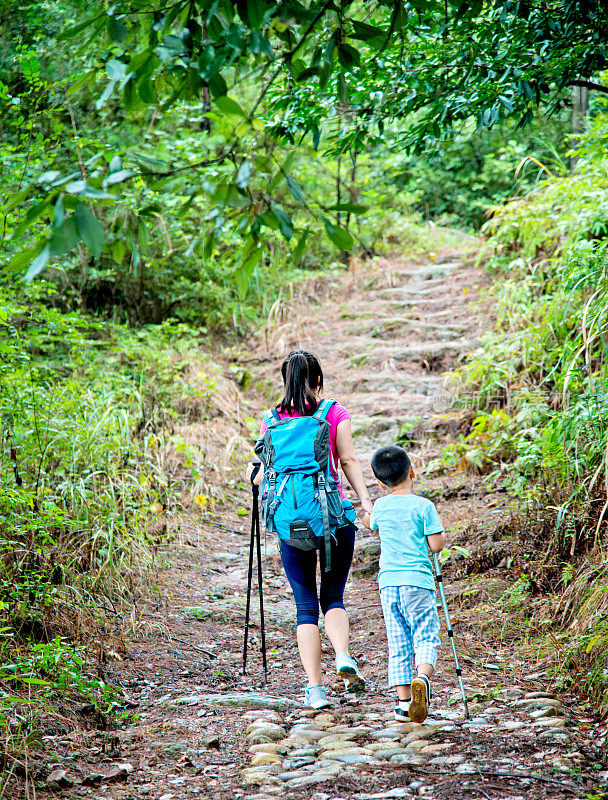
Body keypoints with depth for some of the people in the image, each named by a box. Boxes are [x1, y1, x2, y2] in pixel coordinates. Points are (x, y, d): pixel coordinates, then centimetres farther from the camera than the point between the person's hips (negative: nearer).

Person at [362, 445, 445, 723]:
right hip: (418, 582, -3)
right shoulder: (423, 506, -4)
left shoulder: (380, 506, 7)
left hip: (389, 583, 3)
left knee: (398, 645, 7)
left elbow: (369, 522, 30)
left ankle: (403, 701, 5)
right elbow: (437, 545, -5)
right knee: (425, 637, 1)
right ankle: (422, 677, -27)